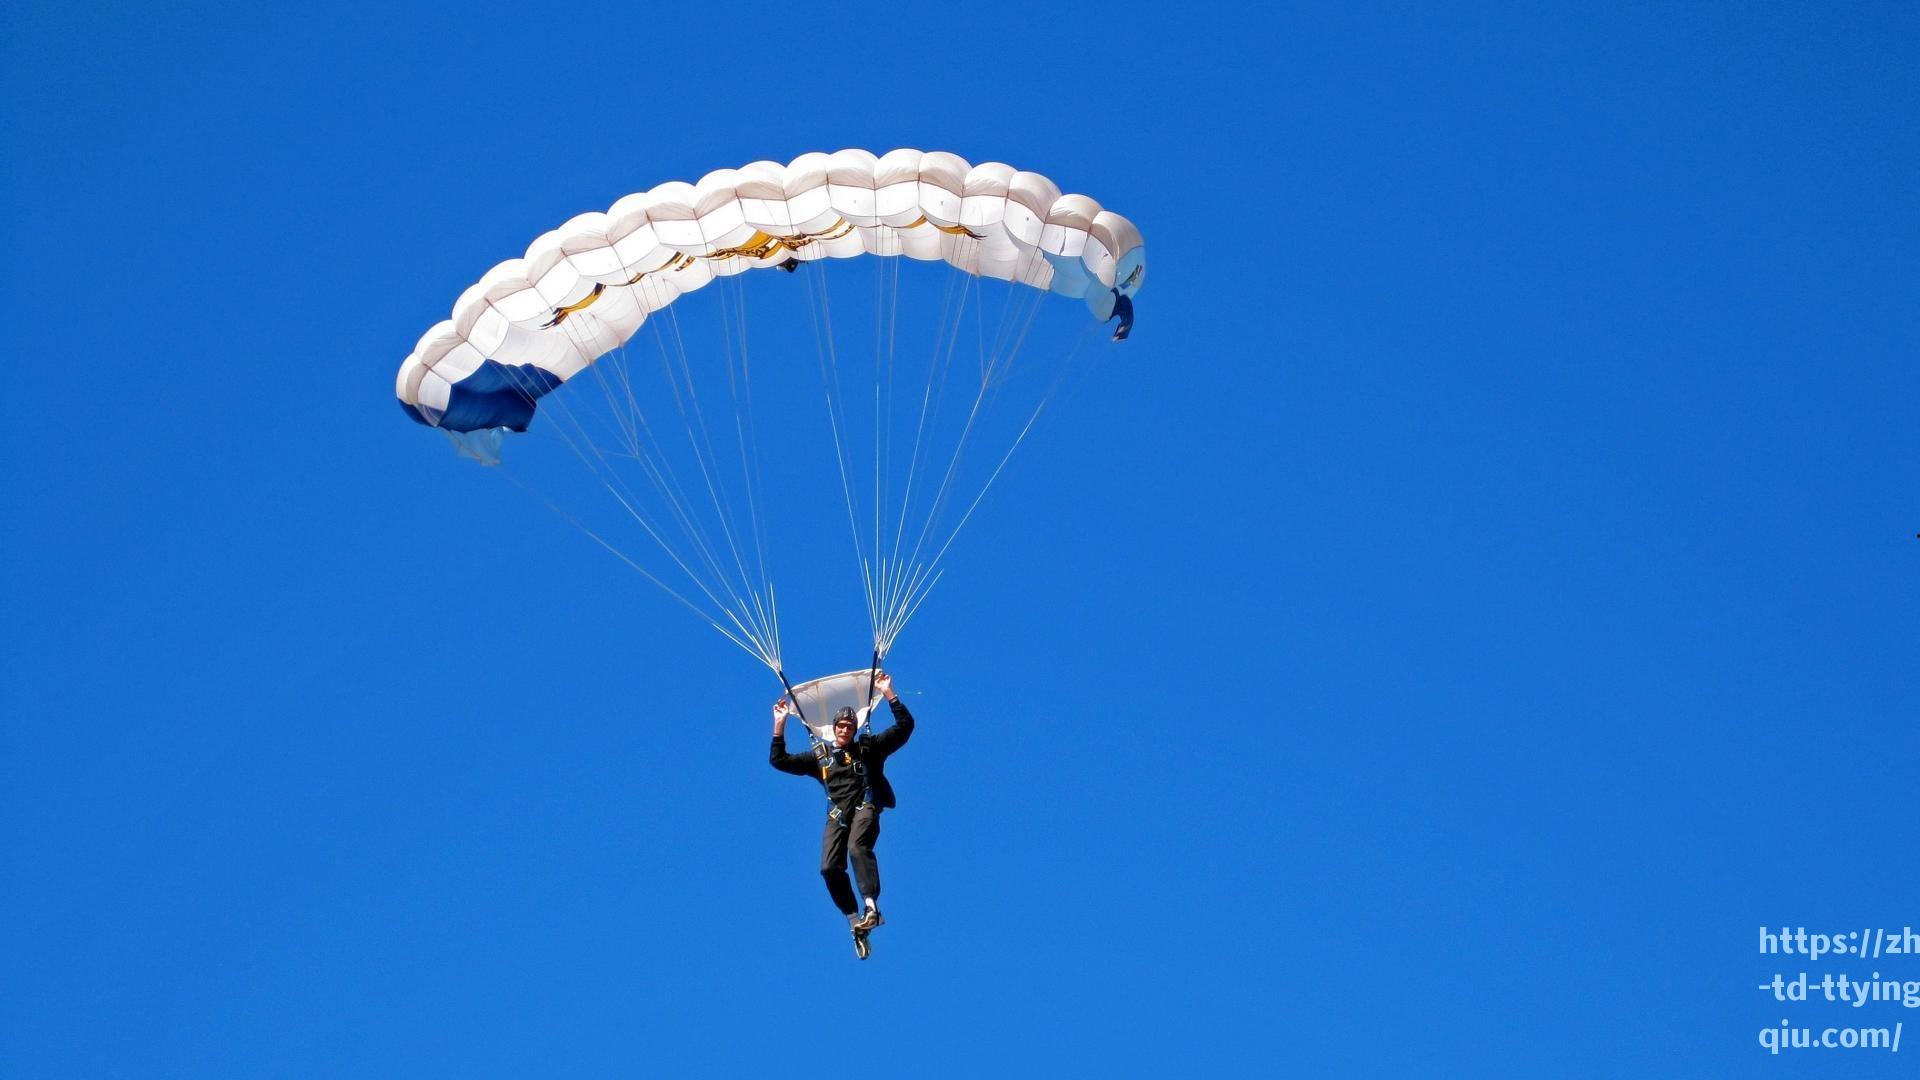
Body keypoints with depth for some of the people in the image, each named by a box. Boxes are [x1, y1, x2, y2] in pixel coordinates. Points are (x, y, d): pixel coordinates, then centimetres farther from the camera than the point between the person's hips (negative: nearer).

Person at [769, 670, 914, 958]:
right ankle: (855, 921, -10)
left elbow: (905, 726, 6)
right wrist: (780, 724, 10)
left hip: (865, 807, -3)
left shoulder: (869, 748, 11)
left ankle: (871, 906, -41)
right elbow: (779, 761, 16)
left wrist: (888, 693, -2)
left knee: (858, 846, -34)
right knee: (830, 868, -17)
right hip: (837, 814, 3)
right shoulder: (819, 756, 17)